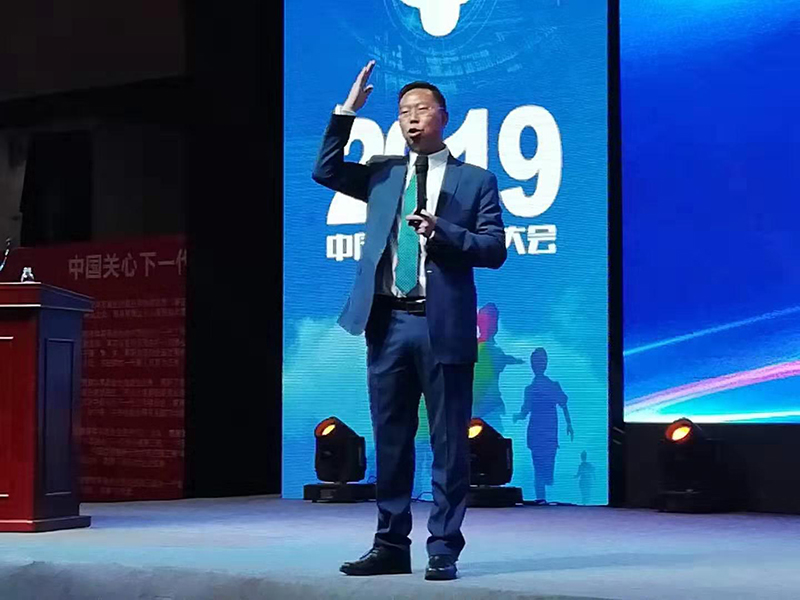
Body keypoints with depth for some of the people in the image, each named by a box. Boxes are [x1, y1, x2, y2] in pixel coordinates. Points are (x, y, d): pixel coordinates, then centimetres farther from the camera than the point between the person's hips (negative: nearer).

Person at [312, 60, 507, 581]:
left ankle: (444, 549, 7)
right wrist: (348, 110, 0)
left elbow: (494, 249, -2)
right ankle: (392, 545, 17)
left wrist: (441, 231, -17)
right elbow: (326, 171, 4)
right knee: (391, 440, 9)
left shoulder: (475, 180, 5)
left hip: (443, 325, -4)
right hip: (388, 322, 4)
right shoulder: (383, 174, 15)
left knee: (449, 443, 0)